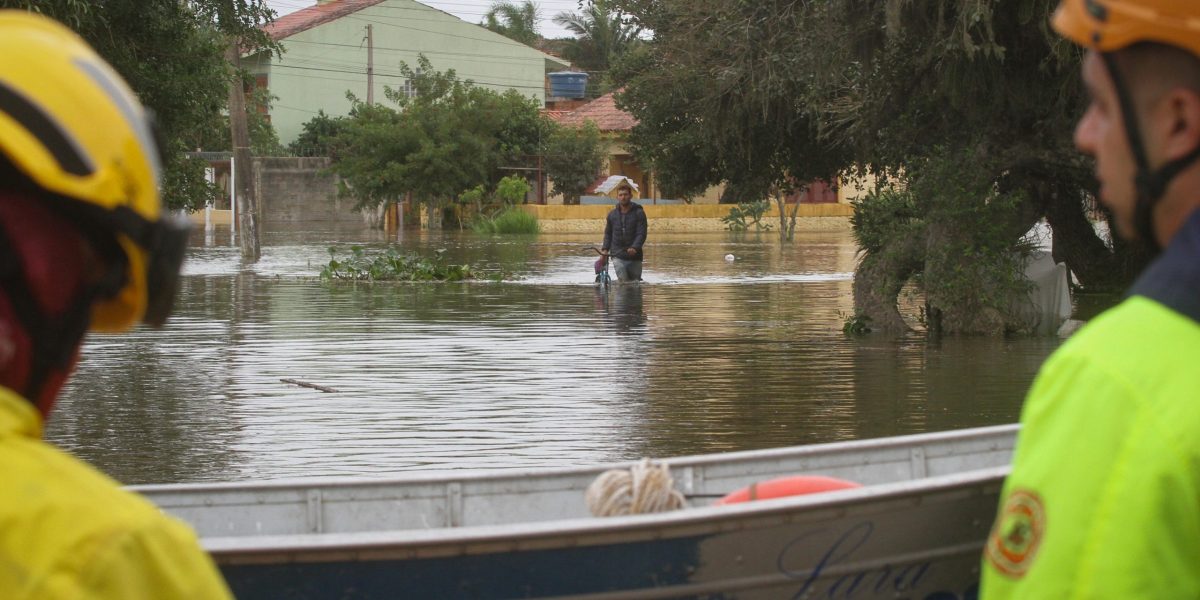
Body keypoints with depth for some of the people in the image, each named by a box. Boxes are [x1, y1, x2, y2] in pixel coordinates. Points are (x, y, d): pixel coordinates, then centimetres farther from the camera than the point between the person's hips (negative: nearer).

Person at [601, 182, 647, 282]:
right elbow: (608, 233, 18)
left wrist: (635, 247, -26)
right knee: (623, 281, -15)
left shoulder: (639, 213, -2)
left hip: (634, 256, -1)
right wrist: (605, 248, 4)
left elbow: (642, 234, -10)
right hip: (618, 256, 1)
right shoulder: (612, 214, 7)